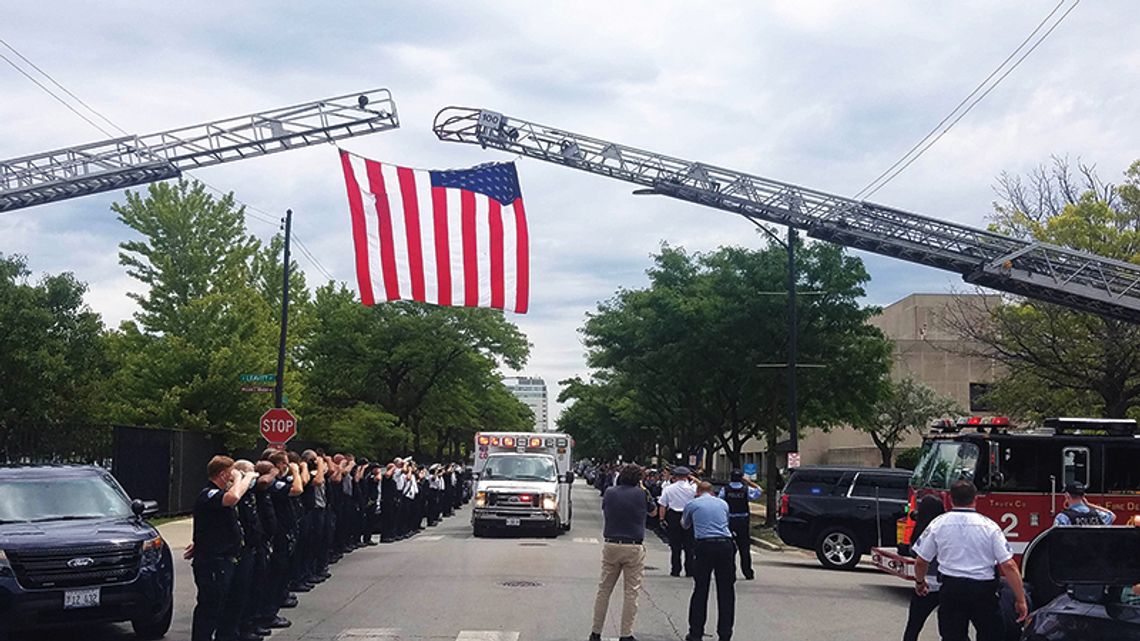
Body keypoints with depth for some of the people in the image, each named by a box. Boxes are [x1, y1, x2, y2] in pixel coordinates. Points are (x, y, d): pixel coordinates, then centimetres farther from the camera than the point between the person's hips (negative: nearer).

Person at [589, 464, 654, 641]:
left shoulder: (609, 493, 3)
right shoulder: (641, 494, -4)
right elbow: (653, 511, 14)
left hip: (611, 546, 3)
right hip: (633, 548, -3)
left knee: (604, 590, 11)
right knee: (631, 593, 4)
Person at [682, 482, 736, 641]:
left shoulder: (692, 504, 11)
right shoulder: (723, 504, 17)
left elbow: (685, 525, 27)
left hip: (704, 546, -2)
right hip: (726, 545, 2)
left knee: (700, 591, 6)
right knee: (726, 592, 7)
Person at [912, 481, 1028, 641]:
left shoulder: (938, 524, -1)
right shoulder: (989, 526, -3)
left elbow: (921, 561, 5)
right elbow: (1009, 565, -9)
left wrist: (919, 582, 24)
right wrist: (1021, 600, -4)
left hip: (951, 588, 1)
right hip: (984, 590, -1)